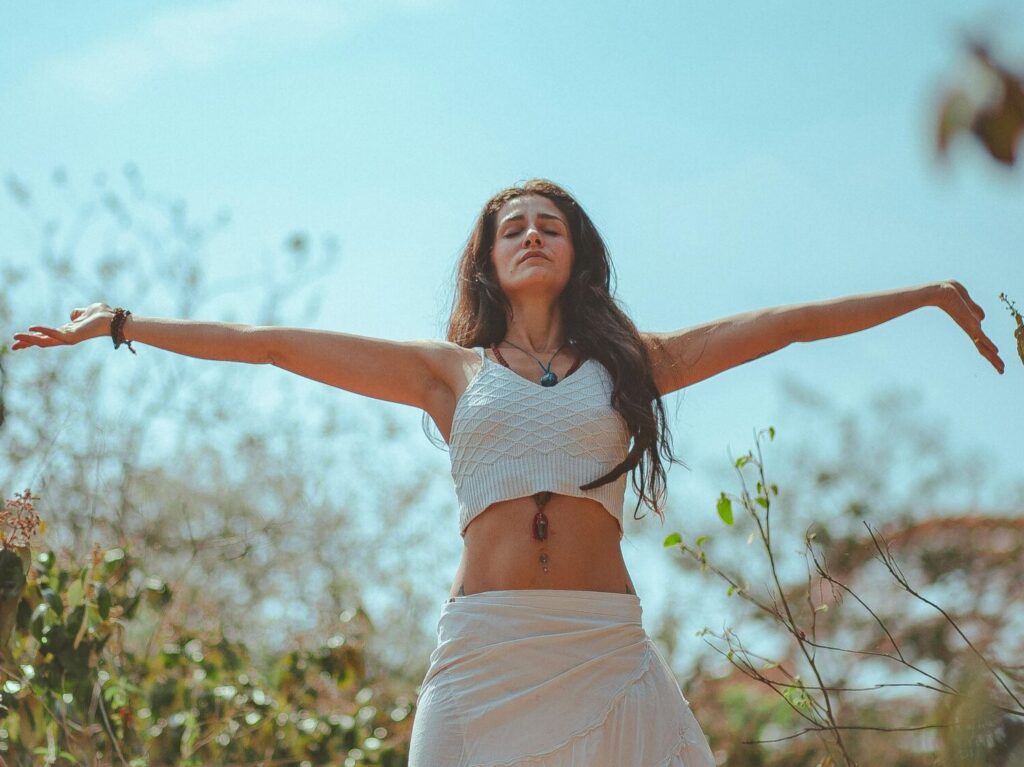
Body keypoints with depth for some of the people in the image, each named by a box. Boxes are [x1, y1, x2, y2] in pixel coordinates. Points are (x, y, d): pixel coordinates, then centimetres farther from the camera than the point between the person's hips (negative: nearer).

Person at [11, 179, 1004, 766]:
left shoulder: (628, 363, 15)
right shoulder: (451, 372, 14)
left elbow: (782, 322, 16)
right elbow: (272, 344, 13)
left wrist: (927, 294, 19)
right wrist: (119, 324, 13)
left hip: (604, 652, 1)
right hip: (483, 649, 0)